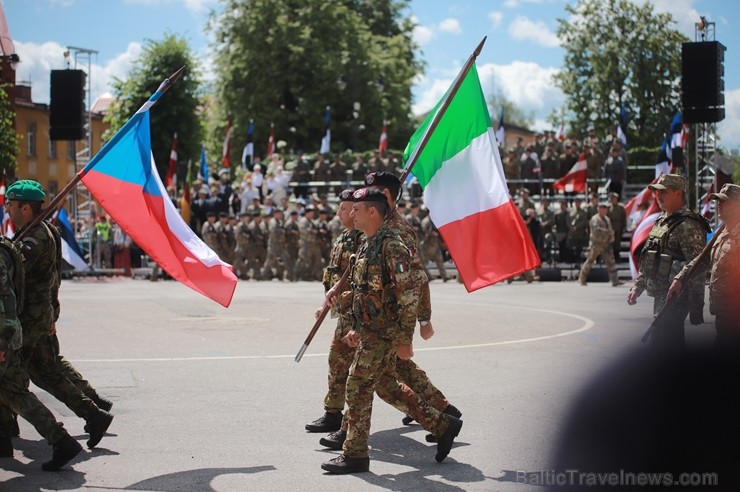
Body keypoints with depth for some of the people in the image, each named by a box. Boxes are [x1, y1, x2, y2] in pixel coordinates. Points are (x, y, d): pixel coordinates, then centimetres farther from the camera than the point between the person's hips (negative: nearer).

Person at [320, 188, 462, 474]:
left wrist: (404, 340, -20)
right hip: (371, 333, 10)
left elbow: (408, 295, -20)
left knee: (358, 388, -5)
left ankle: (355, 454, 6)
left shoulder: (391, 246, -17)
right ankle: (443, 426, 24)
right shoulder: (368, 245, 13)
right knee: (388, 388, 16)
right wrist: (357, 329, 20)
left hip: (384, 335, -10)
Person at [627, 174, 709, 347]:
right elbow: (648, 261, 25)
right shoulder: (661, 221, 16)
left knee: (660, 344, -12)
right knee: (674, 345, 15)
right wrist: (637, 287, 19)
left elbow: (698, 268, -18)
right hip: (661, 296, 9)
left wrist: (696, 307, -20)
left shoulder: (688, 225, -14)